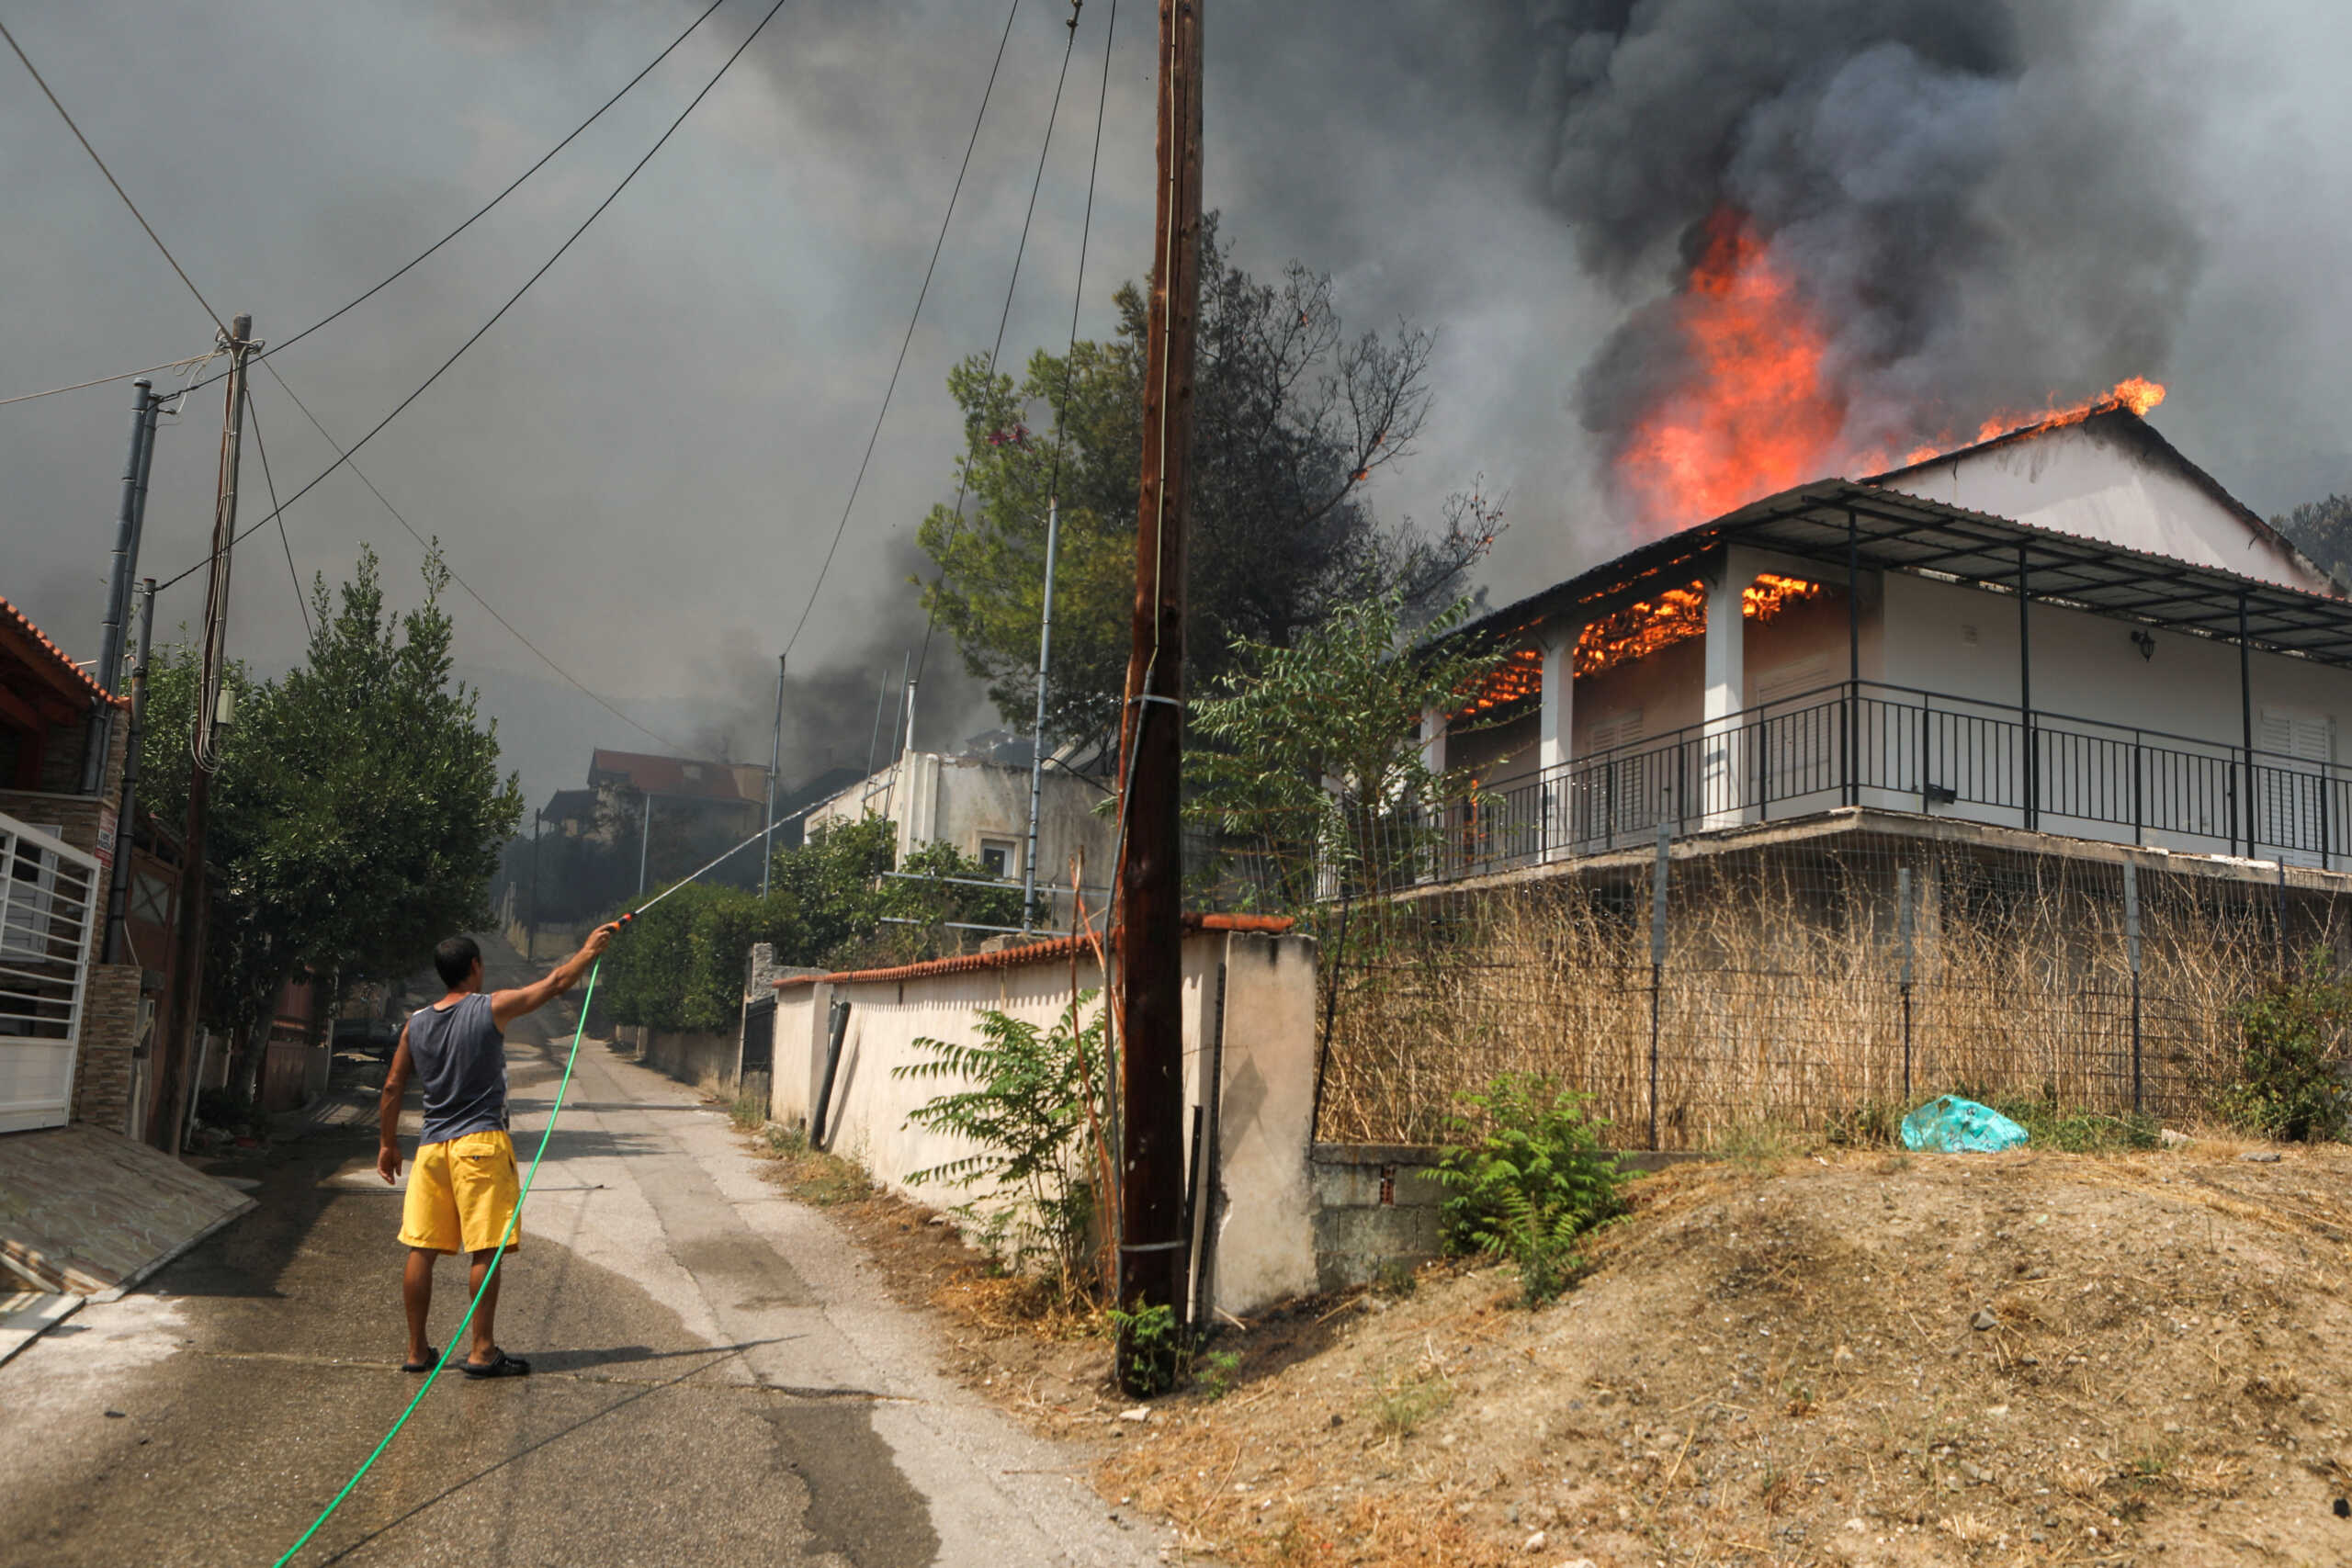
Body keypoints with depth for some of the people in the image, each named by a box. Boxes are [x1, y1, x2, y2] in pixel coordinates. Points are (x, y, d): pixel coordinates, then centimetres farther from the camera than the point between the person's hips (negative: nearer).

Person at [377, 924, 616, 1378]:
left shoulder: (416, 1024, 7)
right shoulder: (491, 1009, -7)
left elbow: (392, 1088, 12)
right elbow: (556, 983, 1)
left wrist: (389, 1144, 22)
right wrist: (590, 949, 16)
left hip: (432, 1148, 6)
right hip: (480, 1143, -6)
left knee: (422, 1248, 9)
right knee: (485, 1250, -2)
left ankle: (417, 1350, 16)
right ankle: (482, 1351, 0)